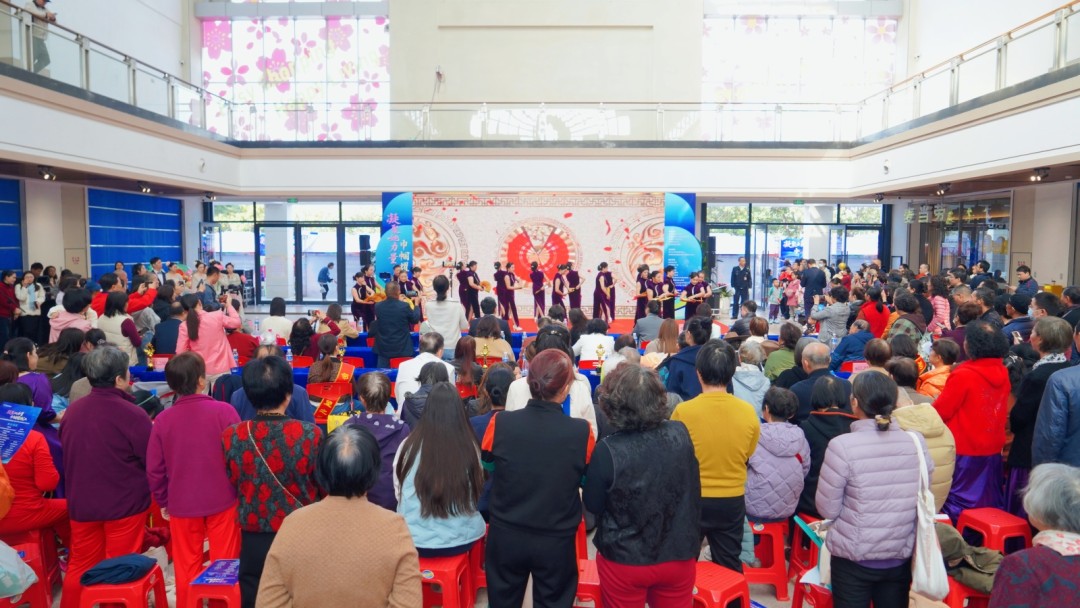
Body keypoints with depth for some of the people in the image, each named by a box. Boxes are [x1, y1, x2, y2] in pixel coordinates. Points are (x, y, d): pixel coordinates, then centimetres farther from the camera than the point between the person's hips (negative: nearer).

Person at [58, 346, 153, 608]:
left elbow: (67, 455, 11)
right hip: (125, 503, -5)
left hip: (81, 503, 5)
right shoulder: (132, 414, -23)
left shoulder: (72, 410, -3)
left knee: (80, 565, 20)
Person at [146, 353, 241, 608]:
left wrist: (163, 501, 13)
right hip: (223, 499, -2)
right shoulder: (224, 411, -15)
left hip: (181, 503, 2)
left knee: (186, 566, 17)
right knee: (225, 563, 11)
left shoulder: (162, 419, -7)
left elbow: (154, 469, -1)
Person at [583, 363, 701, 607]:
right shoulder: (681, 434, -12)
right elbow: (693, 493, 3)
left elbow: (592, 505, -7)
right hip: (679, 557, 2)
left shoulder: (608, 450, -23)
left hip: (624, 561, -2)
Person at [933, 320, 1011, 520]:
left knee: (958, 505, 5)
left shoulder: (963, 375, -21)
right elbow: (1003, 410, 14)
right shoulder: (1003, 373, 0)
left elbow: (941, 411, -15)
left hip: (965, 451, -7)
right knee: (990, 501, 18)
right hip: (993, 449, 7)